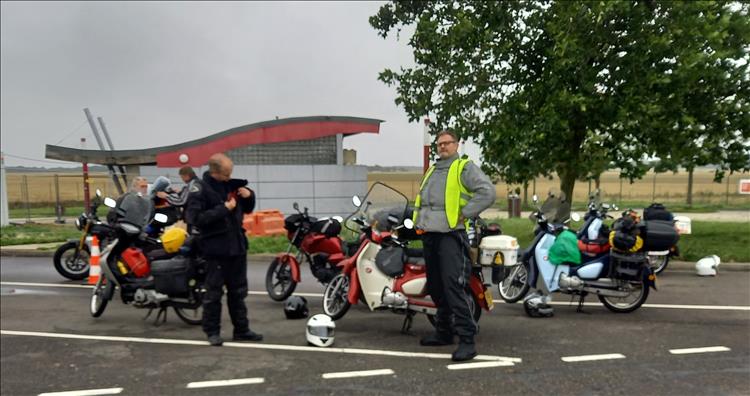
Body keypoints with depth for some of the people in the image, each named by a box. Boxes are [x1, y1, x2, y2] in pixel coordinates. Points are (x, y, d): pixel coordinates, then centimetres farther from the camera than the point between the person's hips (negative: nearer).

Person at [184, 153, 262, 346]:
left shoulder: (231, 184, 9)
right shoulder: (200, 188, -11)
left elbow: (247, 209, 19)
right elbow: (195, 218, -22)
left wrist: (249, 195, -2)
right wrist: (224, 209, -23)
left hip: (237, 245, 7)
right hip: (216, 248, -6)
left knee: (238, 291, 13)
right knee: (214, 292, 4)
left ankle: (241, 329, 23)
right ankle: (212, 331, 19)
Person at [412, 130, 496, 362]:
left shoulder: (465, 167, 0)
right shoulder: (431, 171, 24)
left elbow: (487, 192, -13)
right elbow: (421, 199, 36)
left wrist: (464, 214, -13)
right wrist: (419, 218, 19)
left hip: (451, 235, -8)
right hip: (429, 235, 8)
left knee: (454, 286, -15)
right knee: (436, 287, 13)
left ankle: (466, 340, -11)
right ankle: (443, 332, 26)